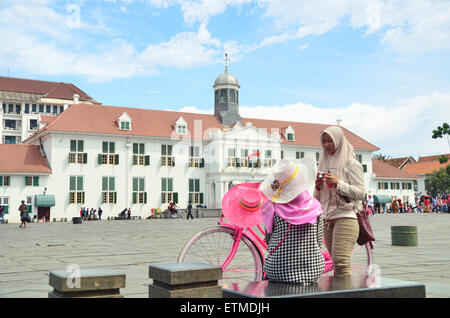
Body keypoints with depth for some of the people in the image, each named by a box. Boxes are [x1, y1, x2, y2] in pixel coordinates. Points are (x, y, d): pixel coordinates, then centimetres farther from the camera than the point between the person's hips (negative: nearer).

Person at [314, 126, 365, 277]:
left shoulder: (350, 164, -2)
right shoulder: (324, 163, 17)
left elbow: (360, 193, -9)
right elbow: (317, 198, 20)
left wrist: (338, 183, -19)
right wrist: (318, 187, -1)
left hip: (345, 218, -7)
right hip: (328, 220, 7)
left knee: (340, 261, -17)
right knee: (336, 263, 7)